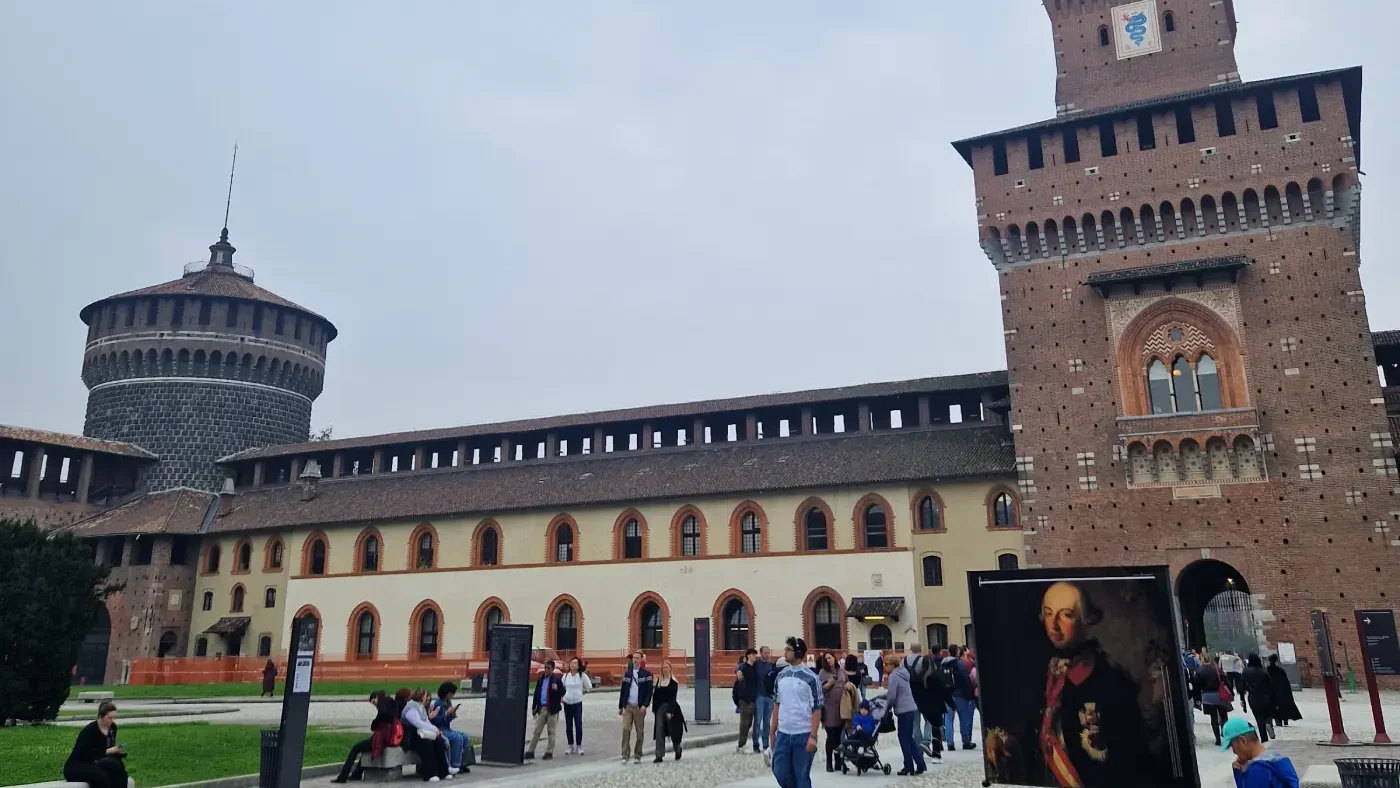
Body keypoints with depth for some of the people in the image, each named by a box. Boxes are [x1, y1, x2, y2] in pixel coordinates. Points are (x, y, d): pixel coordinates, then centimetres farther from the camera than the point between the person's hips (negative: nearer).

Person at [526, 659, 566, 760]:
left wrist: (556, 689, -26)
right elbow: (536, 693, 12)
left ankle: (549, 752, 11)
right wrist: (534, 707, 8)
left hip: (552, 709, -4)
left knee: (551, 732, 4)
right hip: (541, 708, 4)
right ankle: (530, 752, 9)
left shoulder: (557, 679, -4)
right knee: (537, 731, 6)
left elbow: (562, 692, -5)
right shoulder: (541, 679, 10)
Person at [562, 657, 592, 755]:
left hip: (578, 703, -3)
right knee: (568, 726, 8)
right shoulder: (566, 675, 4)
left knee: (578, 725, -8)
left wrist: (581, 691, 5)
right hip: (567, 703, 3)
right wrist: (561, 696, 1)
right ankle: (571, 746, 17)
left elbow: (589, 687, 4)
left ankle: (579, 746, 1)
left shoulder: (582, 675, -4)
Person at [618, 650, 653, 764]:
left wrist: (645, 705, -16)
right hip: (627, 706, 2)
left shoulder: (646, 674, 0)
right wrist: (620, 706, 12)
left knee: (639, 732, 4)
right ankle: (625, 755, -7)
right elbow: (623, 690, 14)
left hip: (639, 707, -2)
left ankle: (637, 755, 13)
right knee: (625, 729, -9)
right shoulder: (627, 673, 11)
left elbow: (649, 691, -5)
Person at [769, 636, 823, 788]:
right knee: (780, 772, 6)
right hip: (783, 734, 5)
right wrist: (772, 732, 12)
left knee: (802, 776, 3)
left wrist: (813, 736, -14)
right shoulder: (781, 675, 8)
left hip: (803, 734, -5)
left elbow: (816, 709, -8)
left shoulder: (810, 678, -8)